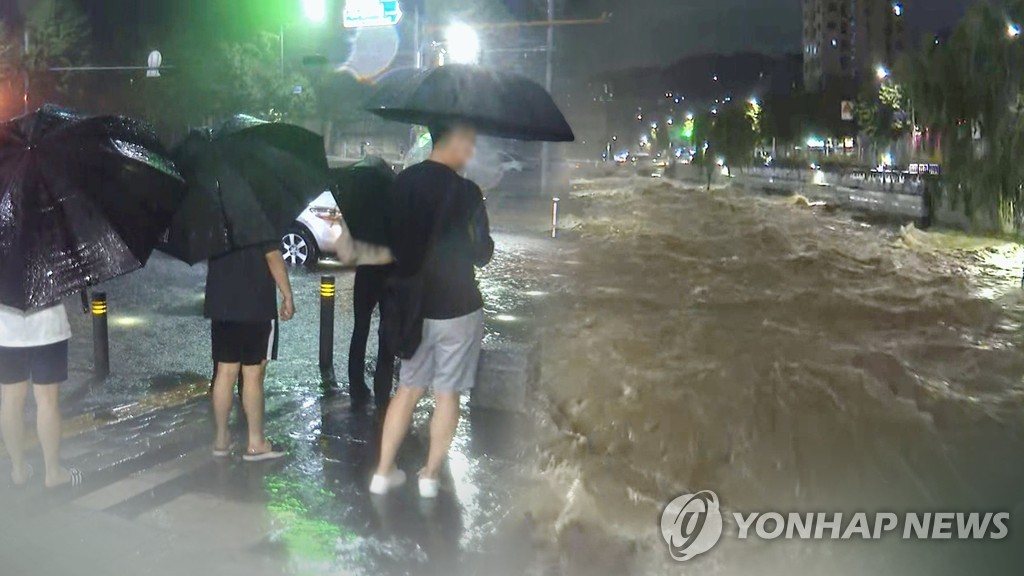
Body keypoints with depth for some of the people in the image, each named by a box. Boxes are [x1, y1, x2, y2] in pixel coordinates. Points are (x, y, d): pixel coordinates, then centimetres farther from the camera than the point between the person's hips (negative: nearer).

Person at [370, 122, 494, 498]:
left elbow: (392, 240, 9)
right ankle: (431, 475, 18)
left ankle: (384, 472, 19)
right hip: (457, 308, -5)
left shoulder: (402, 183, 0)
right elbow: (482, 255, -9)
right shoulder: (466, 192, -15)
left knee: (408, 389, 16)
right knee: (447, 394, 9)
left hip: (413, 305, 5)